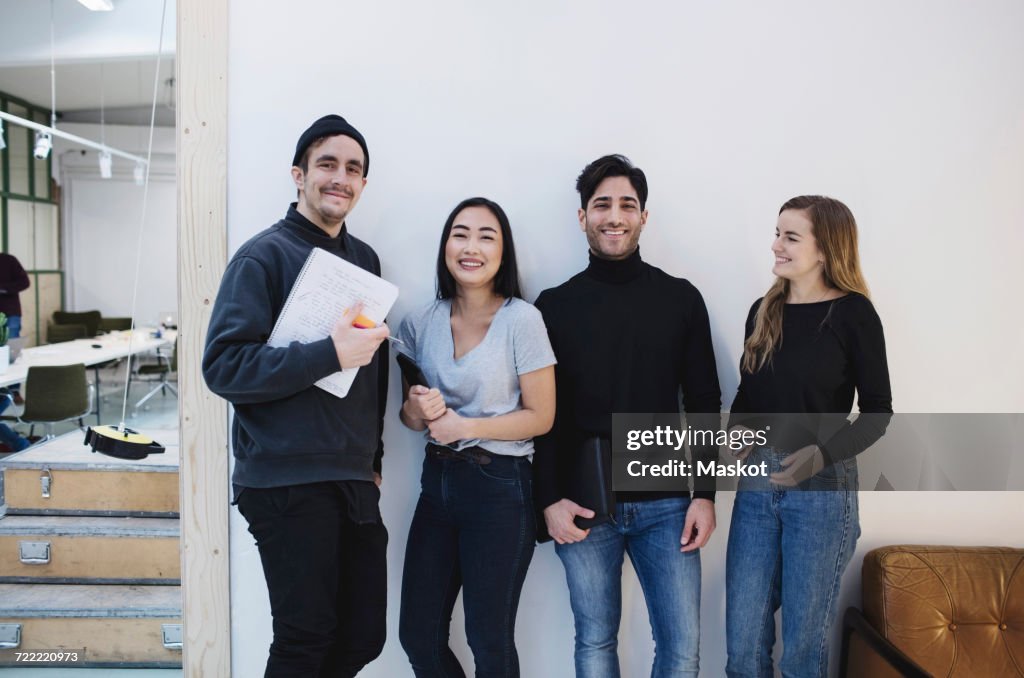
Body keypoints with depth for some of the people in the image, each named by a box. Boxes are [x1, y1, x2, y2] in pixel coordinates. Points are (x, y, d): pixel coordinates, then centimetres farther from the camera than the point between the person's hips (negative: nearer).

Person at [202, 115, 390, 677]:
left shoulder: (365, 259, 14)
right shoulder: (263, 256, -6)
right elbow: (224, 366, -15)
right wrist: (331, 354, -23)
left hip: (354, 482, 7)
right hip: (287, 483, -6)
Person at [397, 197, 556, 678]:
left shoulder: (521, 319, -11)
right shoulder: (421, 323, 3)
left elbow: (541, 417, -9)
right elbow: (410, 416, 12)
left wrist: (464, 427, -17)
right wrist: (418, 411, -11)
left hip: (499, 486, -5)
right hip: (438, 479, 5)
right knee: (418, 636, 12)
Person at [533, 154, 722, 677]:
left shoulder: (681, 299, 4)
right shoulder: (554, 305, 2)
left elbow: (703, 404, 5)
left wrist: (705, 494, 0)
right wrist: (550, 498, -5)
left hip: (666, 503, 1)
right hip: (584, 504, 0)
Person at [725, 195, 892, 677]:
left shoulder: (853, 313, -6)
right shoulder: (764, 311, 8)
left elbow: (877, 413, -5)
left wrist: (821, 455, -20)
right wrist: (736, 430, -4)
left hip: (823, 489, -4)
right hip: (757, 484, 4)